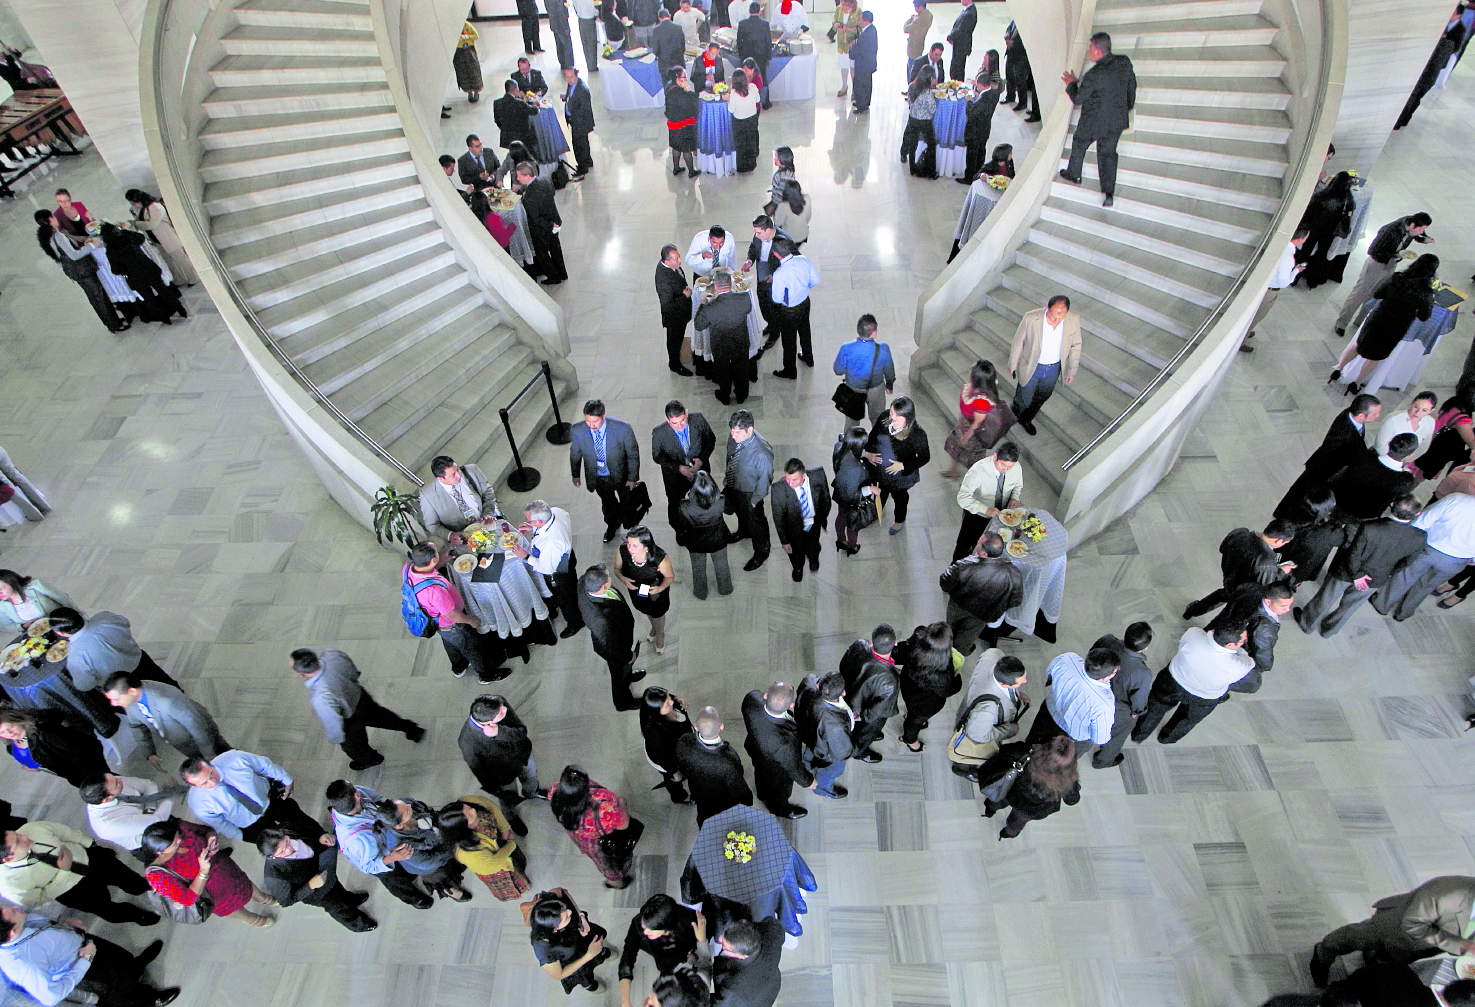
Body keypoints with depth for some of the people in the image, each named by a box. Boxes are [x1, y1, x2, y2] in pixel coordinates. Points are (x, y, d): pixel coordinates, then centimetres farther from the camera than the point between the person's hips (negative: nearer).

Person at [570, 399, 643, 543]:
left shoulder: (622, 429, -32)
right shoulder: (577, 431, -24)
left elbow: (633, 454, -16)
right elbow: (575, 454, -4)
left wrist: (632, 478, -9)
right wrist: (575, 475, 9)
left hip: (621, 476, -2)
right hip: (598, 478, 2)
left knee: (627, 504, 23)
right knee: (608, 504, 28)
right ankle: (612, 525, 61)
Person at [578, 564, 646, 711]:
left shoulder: (584, 586, -28)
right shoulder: (602, 620, -49)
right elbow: (612, 646, -30)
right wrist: (628, 656, -11)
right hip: (617, 649, -6)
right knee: (620, 675, 26)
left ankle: (628, 675, 70)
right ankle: (623, 702, 57)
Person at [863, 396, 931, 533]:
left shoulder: (917, 434, -34)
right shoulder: (885, 418, -22)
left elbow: (925, 457, -20)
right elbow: (873, 435, -2)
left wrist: (903, 465, -27)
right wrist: (867, 452, -13)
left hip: (899, 476, -4)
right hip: (879, 469, 4)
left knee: (899, 496, 27)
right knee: (881, 490, 33)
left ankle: (899, 520, 58)